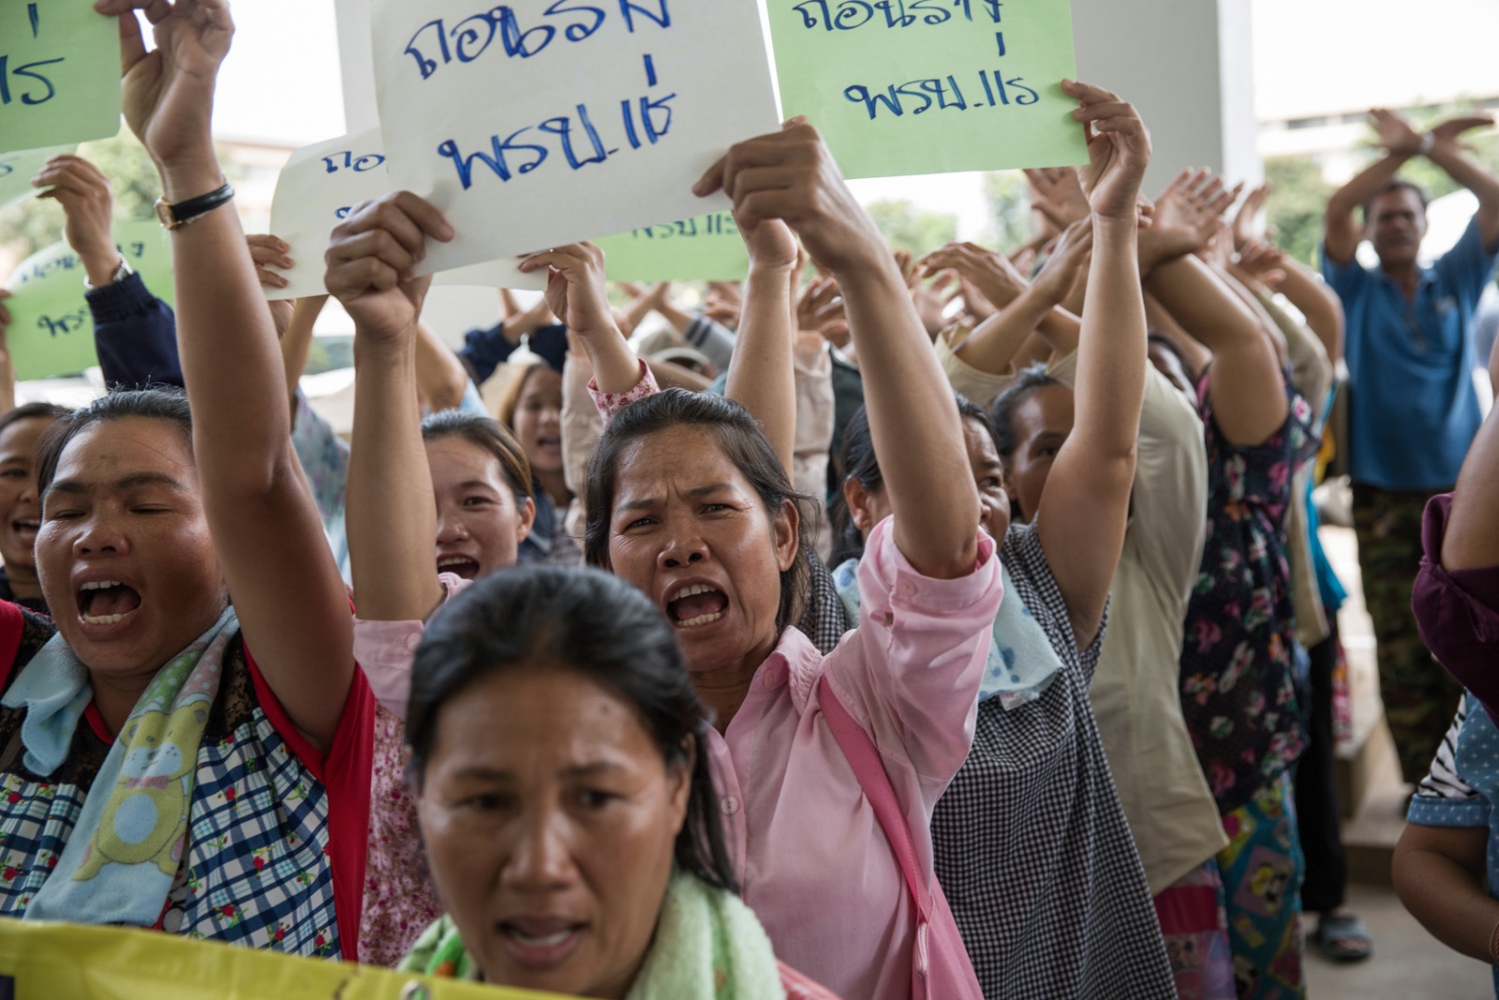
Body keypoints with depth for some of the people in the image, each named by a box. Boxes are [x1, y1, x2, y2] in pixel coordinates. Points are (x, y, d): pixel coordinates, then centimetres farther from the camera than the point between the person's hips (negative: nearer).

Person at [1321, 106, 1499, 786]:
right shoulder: (1357, 292, 7)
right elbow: (1336, 211, -7)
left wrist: (1430, 146, -4)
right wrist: (1401, 152, -11)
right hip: (1385, 495, -1)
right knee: (1401, 649, 0)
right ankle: (1423, 777, 9)